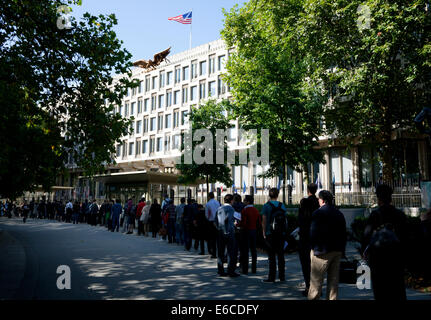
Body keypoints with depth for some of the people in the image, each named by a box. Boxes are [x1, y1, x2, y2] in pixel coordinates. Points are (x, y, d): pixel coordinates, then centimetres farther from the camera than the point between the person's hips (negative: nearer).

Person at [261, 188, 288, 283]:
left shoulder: (266, 205, -6)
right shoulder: (282, 206, 5)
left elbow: (264, 220, -9)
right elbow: (285, 219, 8)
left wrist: (264, 233, -2)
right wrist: (283, 232, 15)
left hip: (270, 233, -3)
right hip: (281, 233, 4)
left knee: (271, 256, 1)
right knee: (280, 255, 11)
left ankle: (271, 277, 3)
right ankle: (282, 276, 16)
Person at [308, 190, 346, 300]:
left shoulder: (318, 213, -10)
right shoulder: (339, 214, 10)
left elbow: (313, 232, -13)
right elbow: (344, 234, 12)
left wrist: (313, 248, -2)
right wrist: (342, 251, 16)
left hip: (322, 251, -6)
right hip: (337, 251, 6)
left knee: (316, 280, 1)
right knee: (333, 280, 13)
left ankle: (313, 297, 4)